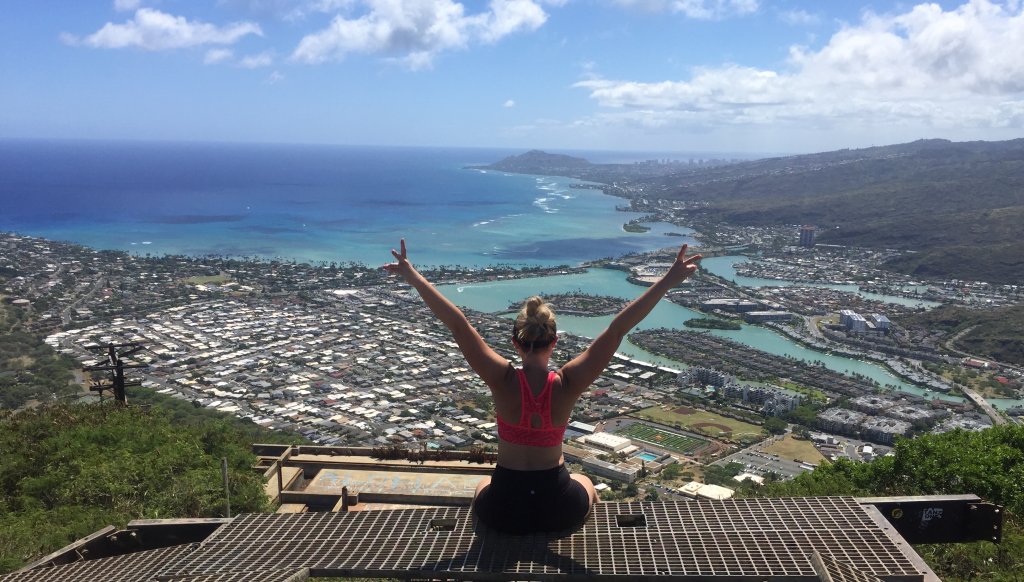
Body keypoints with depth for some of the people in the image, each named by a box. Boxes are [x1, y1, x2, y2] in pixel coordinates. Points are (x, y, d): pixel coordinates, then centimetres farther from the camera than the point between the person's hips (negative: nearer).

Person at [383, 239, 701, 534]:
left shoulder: (503, 381, -21)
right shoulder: (567, 385, -20)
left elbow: (458, 324, -23)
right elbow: (617, 329, -24)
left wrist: (412, 276, -19)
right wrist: (669, 281, -26)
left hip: (502, 510, 1)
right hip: (560, 508, 0)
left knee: (484, 486, 38)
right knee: (586, 485, 36)